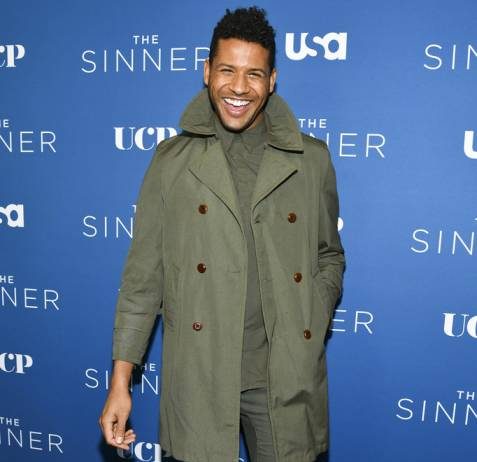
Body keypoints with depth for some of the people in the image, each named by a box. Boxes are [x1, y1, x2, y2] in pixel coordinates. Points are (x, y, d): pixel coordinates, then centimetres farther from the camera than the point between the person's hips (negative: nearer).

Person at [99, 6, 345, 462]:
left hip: (285, 376, 1)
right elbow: (143, 274, 0)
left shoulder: (312, 159, 2)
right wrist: (120, 380, -2)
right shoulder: (172, 160, -1)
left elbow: (329, 256, 12)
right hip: (197, 375, 0)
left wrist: (311, 327, -4)